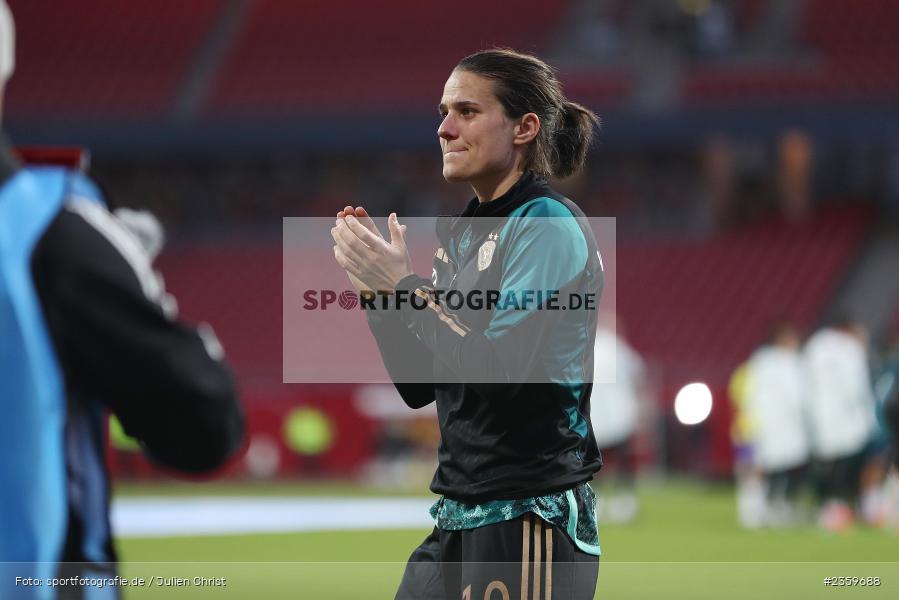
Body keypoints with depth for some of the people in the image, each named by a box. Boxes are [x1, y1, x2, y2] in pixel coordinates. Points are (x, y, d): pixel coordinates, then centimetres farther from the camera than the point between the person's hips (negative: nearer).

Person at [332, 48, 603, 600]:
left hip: (530, 511, -8)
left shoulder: (548, 223, -11)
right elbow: (420, 386, 15)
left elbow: (497, 368, -21)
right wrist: (376, 282, 4)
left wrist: (405, 285, -15)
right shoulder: (465, 233, 14)